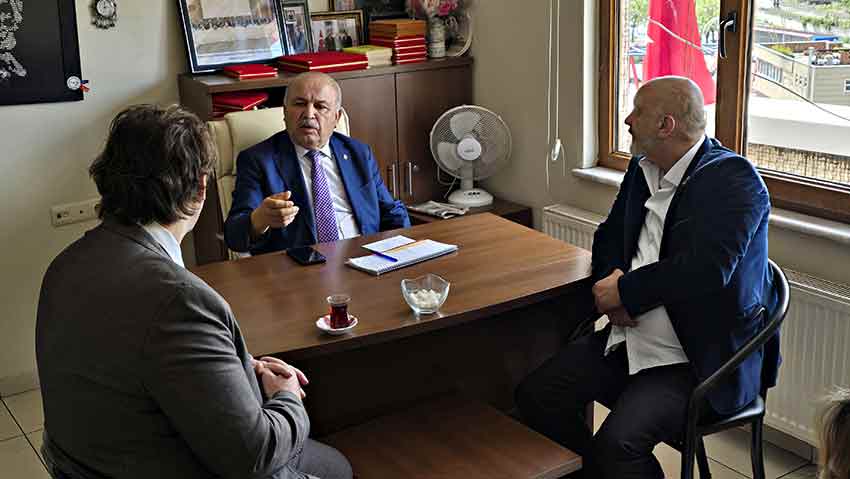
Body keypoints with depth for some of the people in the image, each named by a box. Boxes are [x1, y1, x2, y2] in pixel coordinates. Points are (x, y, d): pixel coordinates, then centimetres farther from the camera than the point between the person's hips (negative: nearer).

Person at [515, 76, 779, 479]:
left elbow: (704, 270, -26)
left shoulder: (733, 179, -15)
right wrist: (610, 282, -4)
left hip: (701, 359, -8)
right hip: (630, 338, 8)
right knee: (534, 396, -6)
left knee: (617, 442, -27)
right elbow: (610, 235, 18)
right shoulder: (643, 169, 10)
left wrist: (624, 292, -15)